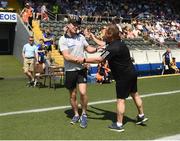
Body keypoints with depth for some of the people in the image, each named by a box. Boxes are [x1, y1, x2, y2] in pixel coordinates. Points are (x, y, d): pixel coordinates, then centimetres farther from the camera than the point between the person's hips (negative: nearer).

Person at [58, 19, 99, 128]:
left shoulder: (81, 37, 6)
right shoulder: (63, 39, -6)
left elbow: (88, 48, 17)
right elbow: (67, 56, -15)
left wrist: (98, 49, -2)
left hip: (82, 69, 2)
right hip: (70, 70, -1)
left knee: (83, 92, -11)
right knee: (73, 95, 10)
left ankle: (84, 114, 10)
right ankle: (76, 114, 32)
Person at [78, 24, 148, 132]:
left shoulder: (112, 48, -23)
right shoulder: (121, 43, 7)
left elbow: (99, 60, -24)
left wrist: (84, 60, -16)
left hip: (123, 77, -9)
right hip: (132, 72, 9)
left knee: (121, 99, -1)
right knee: (135, 94, 20)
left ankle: (119, 125, 7)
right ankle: (141, 116, 34)